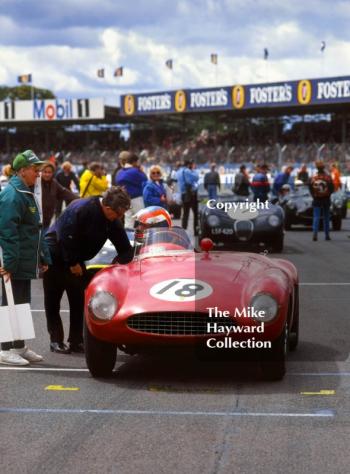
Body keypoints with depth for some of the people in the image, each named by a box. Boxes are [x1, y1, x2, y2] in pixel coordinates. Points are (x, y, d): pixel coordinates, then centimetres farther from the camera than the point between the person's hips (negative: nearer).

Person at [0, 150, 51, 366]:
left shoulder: (27, 194, 17)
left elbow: (35, 230, 24)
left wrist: (44, 257, 21)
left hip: (25, 263, 10)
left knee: (22, 304, 15)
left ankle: (19, 346, 23)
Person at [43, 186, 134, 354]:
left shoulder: (112, 221, -6)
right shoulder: (81, 209, -28)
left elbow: (125, 249, 1)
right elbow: (64, 236, -27)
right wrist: (72, 263, -20)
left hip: (75, 260, 7)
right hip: (55, 256, -7)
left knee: (80, 299, 2)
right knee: (52, 301, 1)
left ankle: (76, 341, 9)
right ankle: (56, 340, 8)